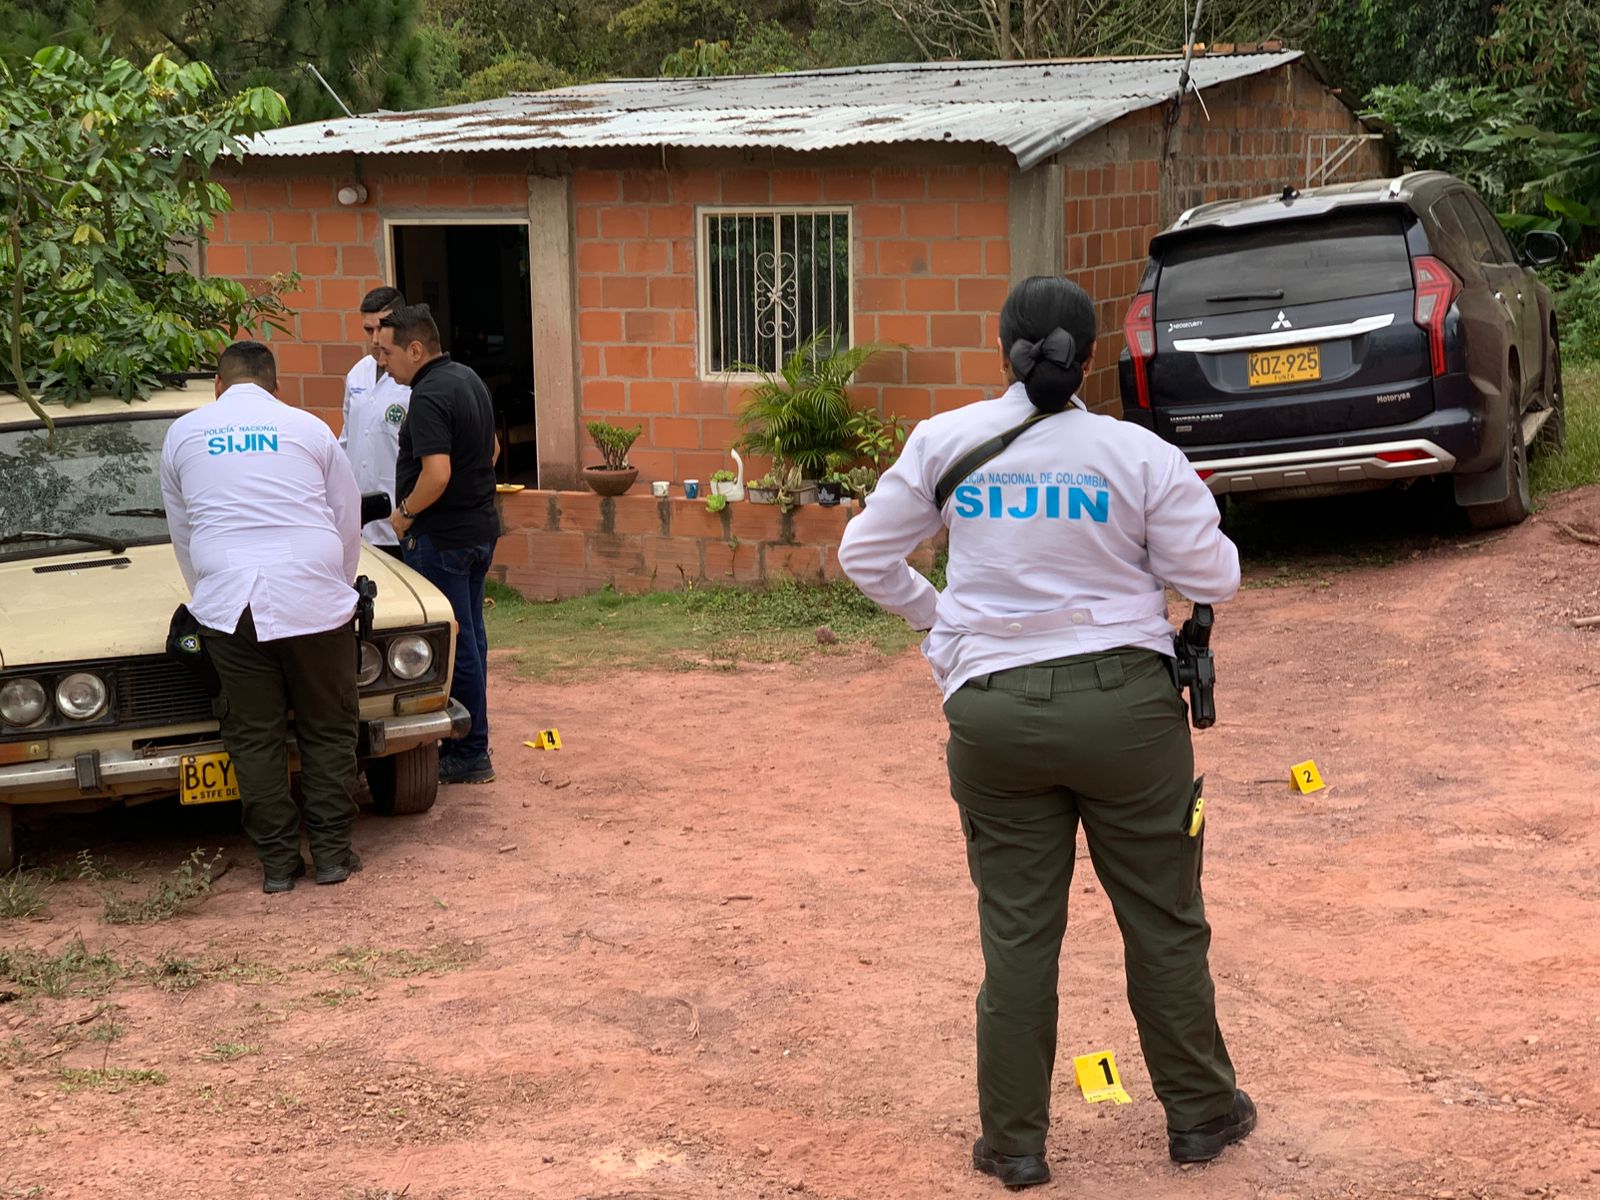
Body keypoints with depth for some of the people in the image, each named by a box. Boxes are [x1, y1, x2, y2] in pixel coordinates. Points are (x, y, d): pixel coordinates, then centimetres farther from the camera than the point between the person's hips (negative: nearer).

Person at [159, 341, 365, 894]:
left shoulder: (183, 434, 11)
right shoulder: (308, 429, 8)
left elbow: (182, 530, 18)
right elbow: (348, 519, 13)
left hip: (229, 603, 1)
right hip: (311, 595, -1)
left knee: (254, 737, 7)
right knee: (327, 731, 10)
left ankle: (277, 861, 8)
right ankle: (332, 852, 11)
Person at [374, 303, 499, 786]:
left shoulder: (429, 398, -21)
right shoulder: (468, 379, 11)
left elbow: (437, 473, -29)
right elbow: (492, 449, 21)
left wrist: (405, 513, -14)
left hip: (441, 537, -10)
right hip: (480, 526, 10)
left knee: (453, 644, -2)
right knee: (470, 637, 16)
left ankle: (469, 756, 3)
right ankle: (472, 742, 24)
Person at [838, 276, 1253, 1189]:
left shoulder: (946, 443, -2)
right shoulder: (1140, 456, -8)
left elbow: (866, 556, 7)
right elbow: (1214, 581, -1)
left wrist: (933, 614, 20)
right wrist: (1197, 513, 18)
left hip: (994, 709, 2)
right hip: (1123, 699, -1)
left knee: (1017, 931, 10)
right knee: (1165, 920, 13)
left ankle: (1015, 1141, 17)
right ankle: (1201, 1114, 26)